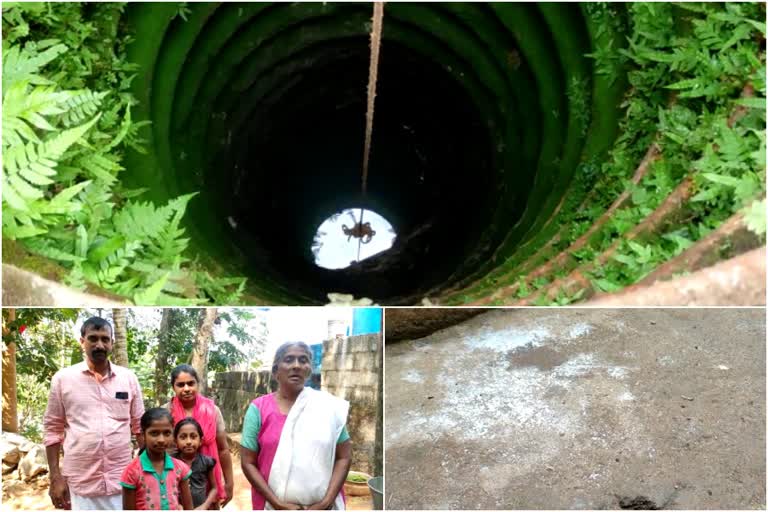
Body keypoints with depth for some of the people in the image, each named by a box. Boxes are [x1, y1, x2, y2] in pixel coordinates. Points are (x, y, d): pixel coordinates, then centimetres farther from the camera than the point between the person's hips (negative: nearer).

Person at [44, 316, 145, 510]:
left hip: (122, 480, 1)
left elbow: (140, 427, 10)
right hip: (81, 483, -1)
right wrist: (55, 477, -2)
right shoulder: (63, 378, 1)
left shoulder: (129, 378, 5)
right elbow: (53, 430, 4)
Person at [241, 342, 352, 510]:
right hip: (274, 506, 0)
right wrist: (278, 504, -12)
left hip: (321, 507, 1)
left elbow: (343, 457, -1)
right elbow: (248, 463, -4)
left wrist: (326, 502, -11)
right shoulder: (258, 408, -3)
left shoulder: (329, 406, -2)